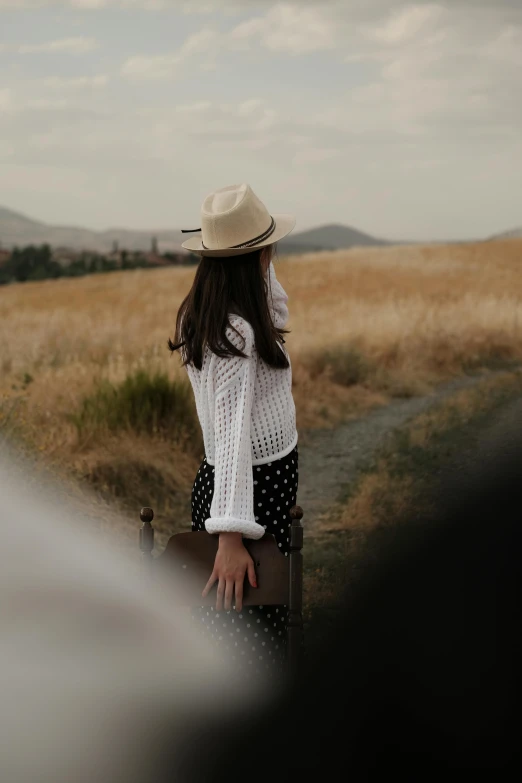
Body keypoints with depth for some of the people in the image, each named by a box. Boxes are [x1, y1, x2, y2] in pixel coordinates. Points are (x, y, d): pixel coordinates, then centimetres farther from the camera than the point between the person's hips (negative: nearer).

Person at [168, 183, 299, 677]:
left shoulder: (204, 314, 3)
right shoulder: (235, 332, -24)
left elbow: (277, 314, 23)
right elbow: (231, 432, -31)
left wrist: (262, 265, 8)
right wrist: (230, 536, -34)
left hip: (265, 477, 10)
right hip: (256, 485, -10)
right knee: (256, 635, 0)